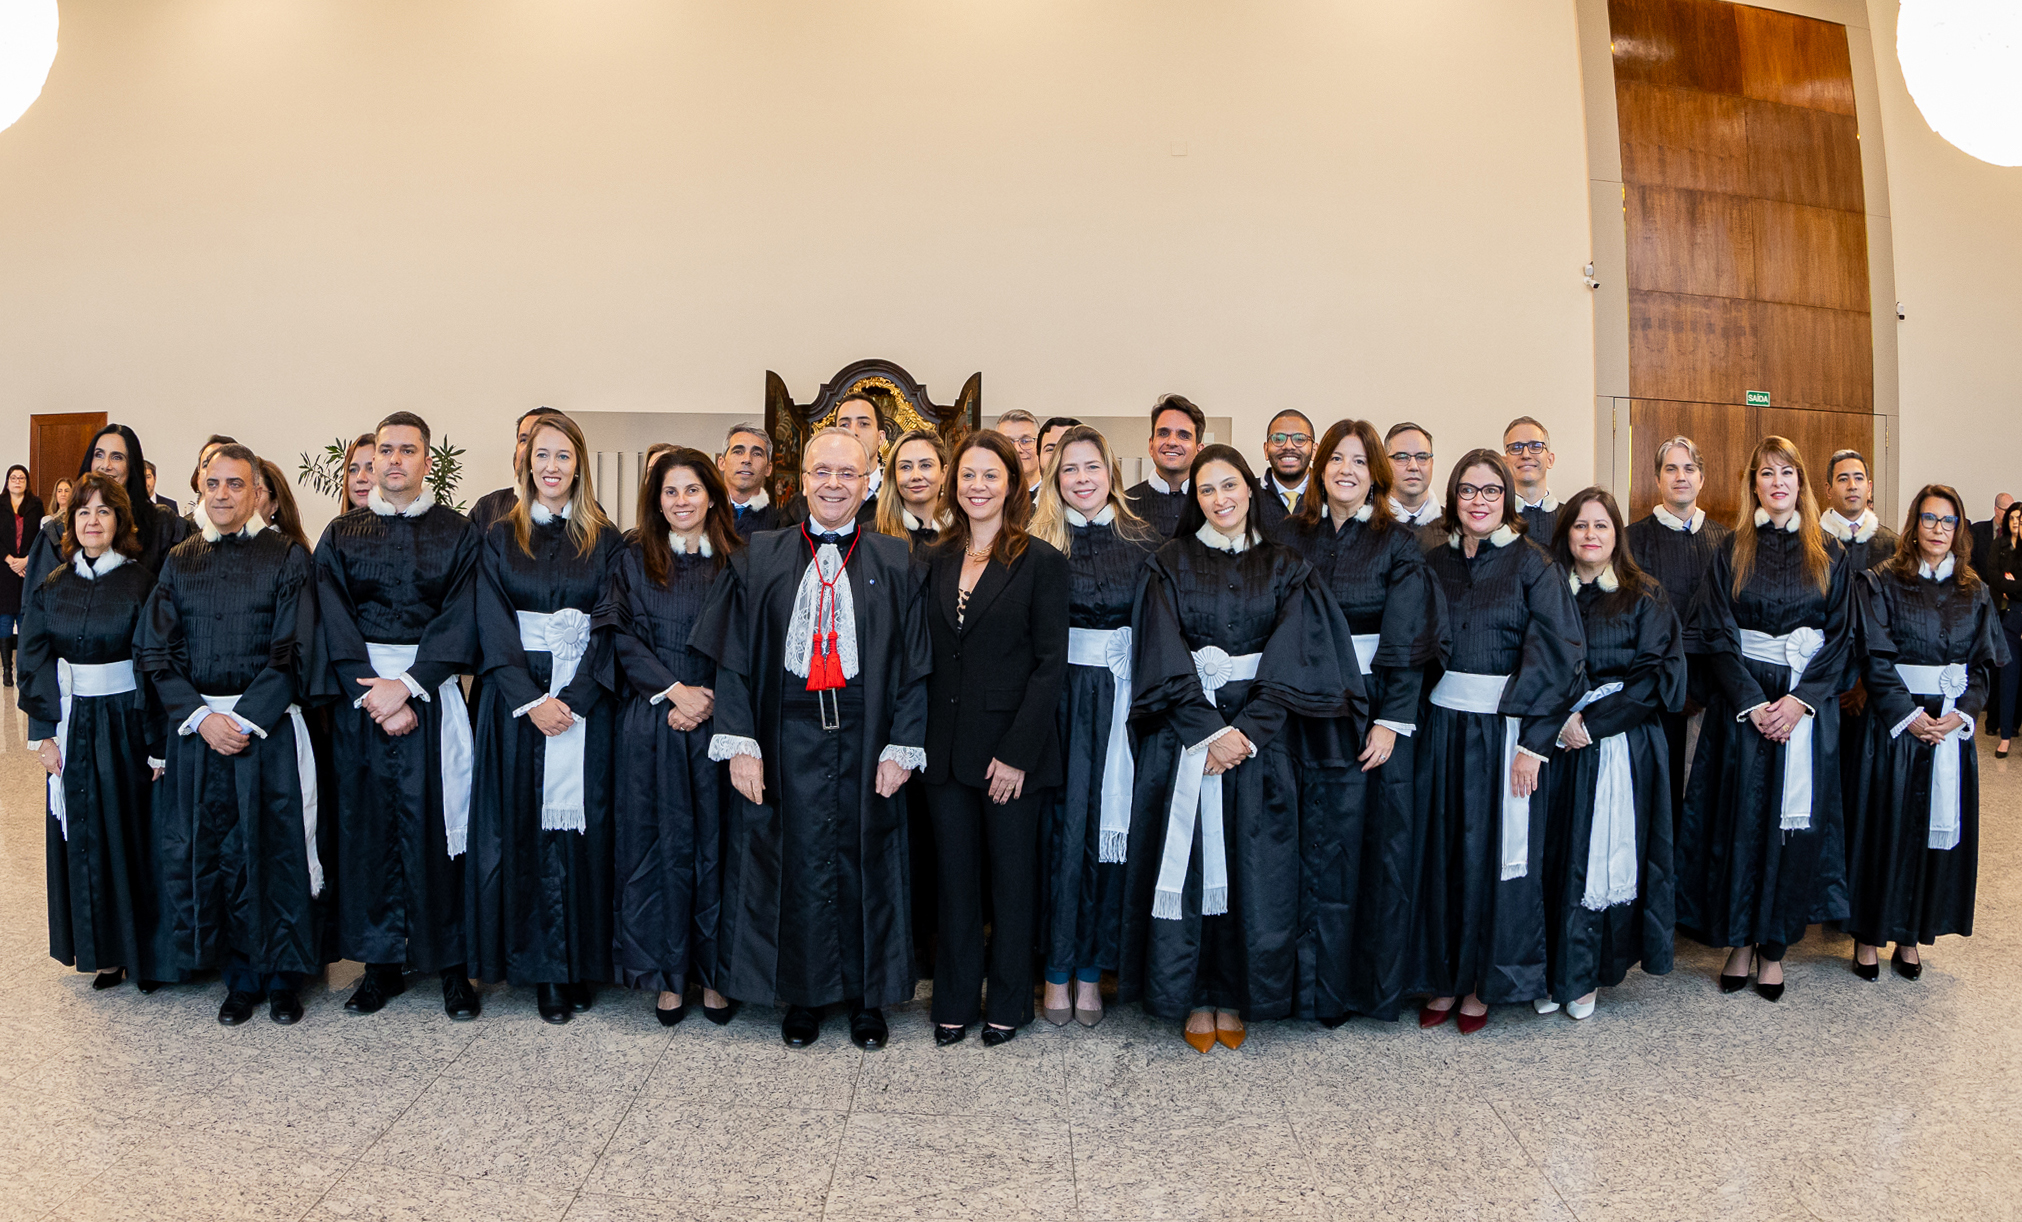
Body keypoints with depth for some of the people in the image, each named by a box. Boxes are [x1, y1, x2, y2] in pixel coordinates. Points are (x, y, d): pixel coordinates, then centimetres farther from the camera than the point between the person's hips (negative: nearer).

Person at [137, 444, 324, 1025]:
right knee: (210, 852, 5)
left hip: (270, 725, -3)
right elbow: (156, 652, 6)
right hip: (196, 724, 3)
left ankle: (282, 975, 15)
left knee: (275, 848, 0)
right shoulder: (179, 562, 10)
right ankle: (242, 975, 18)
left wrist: (247, 720, -14)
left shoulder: (287, 557, 0)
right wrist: (200, 716, -9)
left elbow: (293, 654, -6)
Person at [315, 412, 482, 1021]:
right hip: (360, 694, 2)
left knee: (437, 822, -3)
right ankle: (382, 962, 15)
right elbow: (334, 622, 1)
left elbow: (462, 621, -5)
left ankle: (451, 962, 8)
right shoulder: (342, 536, 10)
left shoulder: (458, 534, 4)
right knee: (368, 822, 4)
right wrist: (373, 696, -11)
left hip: (434, 695, -2)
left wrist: (408, 685, -15)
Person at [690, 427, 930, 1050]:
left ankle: (867, 996, 24)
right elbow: (733, 658, 1)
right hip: (787, 737, 0)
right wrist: (740, 742, -8)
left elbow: (914, 664, 0)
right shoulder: (760, 559, 4)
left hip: (864, 739, 0)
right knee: (796, 862, 7)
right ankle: (803, 994, 25)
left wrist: (901, 747, -7)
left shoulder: (895, 562, 3)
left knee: (863, 862, 7)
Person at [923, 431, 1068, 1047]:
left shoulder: (1042, 561, -5)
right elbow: (930, 660, 11)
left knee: (1012, 877, 9)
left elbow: (1050, 663, -10)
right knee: (956, 878, 12)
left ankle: (1009, 1003, 25)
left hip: (1013, 747, -4)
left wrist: (1017, 753, -15)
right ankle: (956, 1001, 26)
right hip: (947, 746, 4)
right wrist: (921, 736, 1)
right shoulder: (939, 561, 9)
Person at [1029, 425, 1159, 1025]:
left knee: (1107, 827, 4)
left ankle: (1091, 971, 17)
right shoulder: (1037, 543, 3)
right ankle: (1056, 970, 13)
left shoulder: (1144, 544, 6)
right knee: (1059, 826, 0)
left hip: (1118, 699, 1)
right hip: (1057, 697, -1)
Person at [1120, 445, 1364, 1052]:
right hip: (1183, 734, -1)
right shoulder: (1171, 563, 5)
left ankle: (1235, 998, 15)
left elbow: (1291, 660, -2)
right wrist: (1208, 731, -14)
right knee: (1190, 861, 0)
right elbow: (1164, 656, -4)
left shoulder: (1284, 568, 7)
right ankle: (1195, 998, 12)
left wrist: (1245, 729, -14)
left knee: (1253, 865, 2)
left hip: (1261, 736, 1)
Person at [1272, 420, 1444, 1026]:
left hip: (1376, 705, -1)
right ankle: (1320, 985, 14)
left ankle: (1377, 983, 15)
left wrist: (1392, 720, -13)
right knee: (1317, 840, 3)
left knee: (1379, 839, 2)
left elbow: (1408, 641, -5)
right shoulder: (1291, 535, 8)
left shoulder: (1398, 544, 2)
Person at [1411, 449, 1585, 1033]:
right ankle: (1442, 976, 21)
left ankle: (1485, 982, 20)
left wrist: (1533, 741, -16)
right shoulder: (1435, 563, 9)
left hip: (1504, 729, -3)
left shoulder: (1532, 564, -3)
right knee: (1440, 848, 6)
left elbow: (1558, 653, -9)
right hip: (1439, 726, 3)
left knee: (1495, 850, 4)